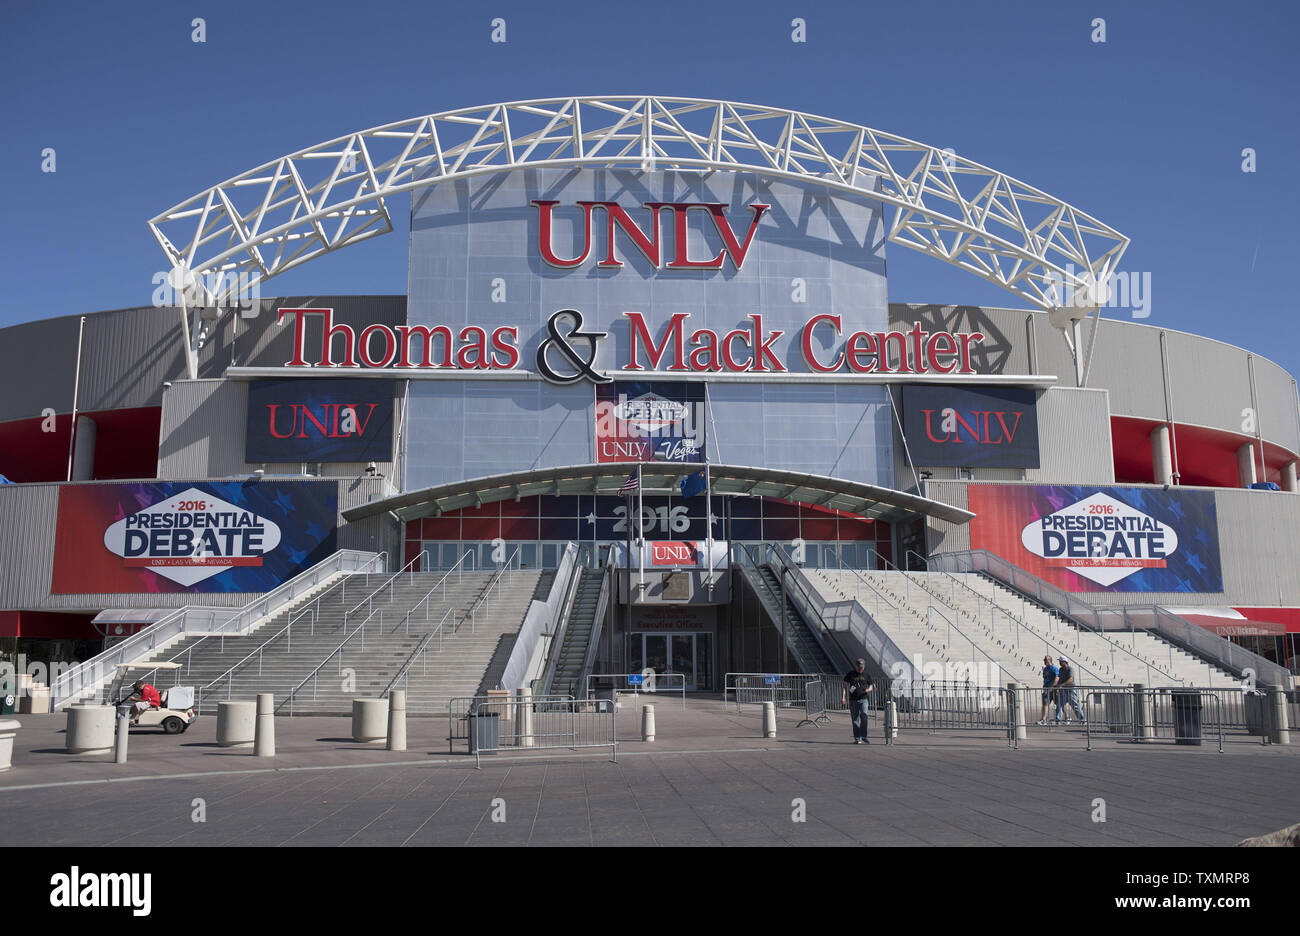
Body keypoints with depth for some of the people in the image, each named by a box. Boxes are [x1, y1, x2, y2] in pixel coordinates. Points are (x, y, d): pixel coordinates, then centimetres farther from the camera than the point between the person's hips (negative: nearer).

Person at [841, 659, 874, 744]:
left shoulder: (866, 675, 7)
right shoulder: (850, 674, 4)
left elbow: (871, 686, 16)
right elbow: (845, 686, 3)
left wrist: (868, 690, -9)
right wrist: (843, 697, -7)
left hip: (864, 699, -1)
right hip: (853, 700, 1)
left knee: (864, 715, -20)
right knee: (855, 719, 1)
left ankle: (864, 736, -14)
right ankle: (857, 738, 8)